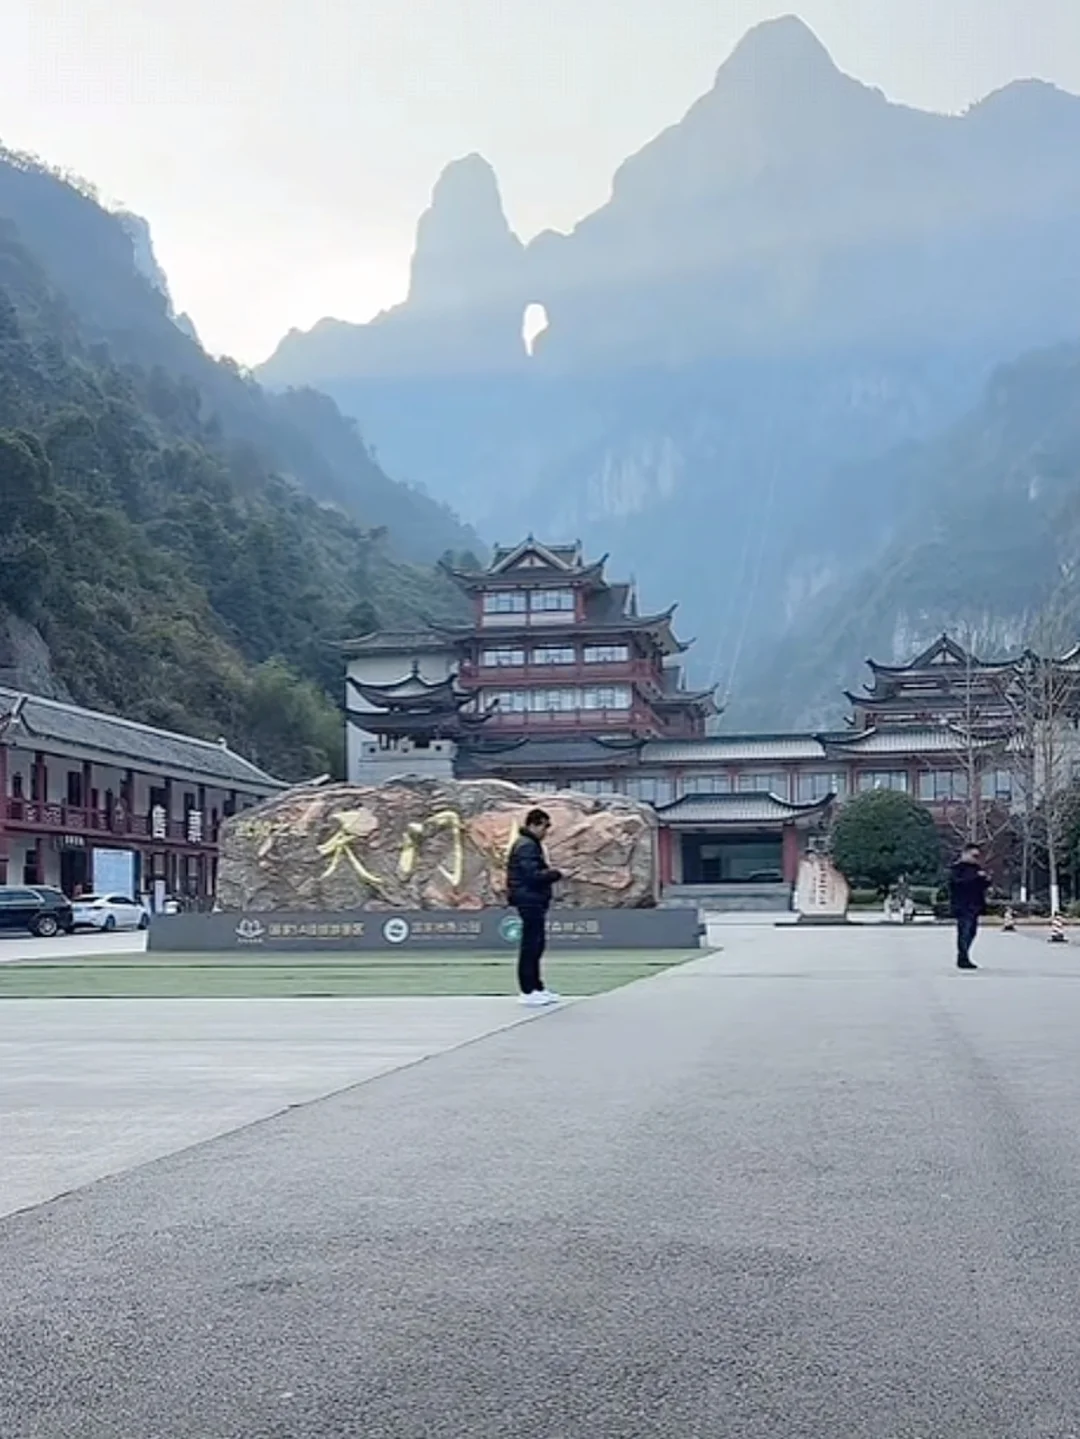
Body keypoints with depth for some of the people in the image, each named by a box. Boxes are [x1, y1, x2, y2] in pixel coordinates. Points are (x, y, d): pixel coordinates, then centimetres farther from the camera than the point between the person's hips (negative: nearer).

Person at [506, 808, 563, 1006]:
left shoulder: (532, 845, 19)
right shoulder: (526, 846, -14)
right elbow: (533, 874, -22)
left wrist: (550, 873, 7)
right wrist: (554, 874, -15)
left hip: (534, 901, 11)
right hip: (529, 901, -11)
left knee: (535, 946, 15)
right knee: (530, 946, -8)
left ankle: (536, 988, 22)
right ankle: (528, 991, -5)